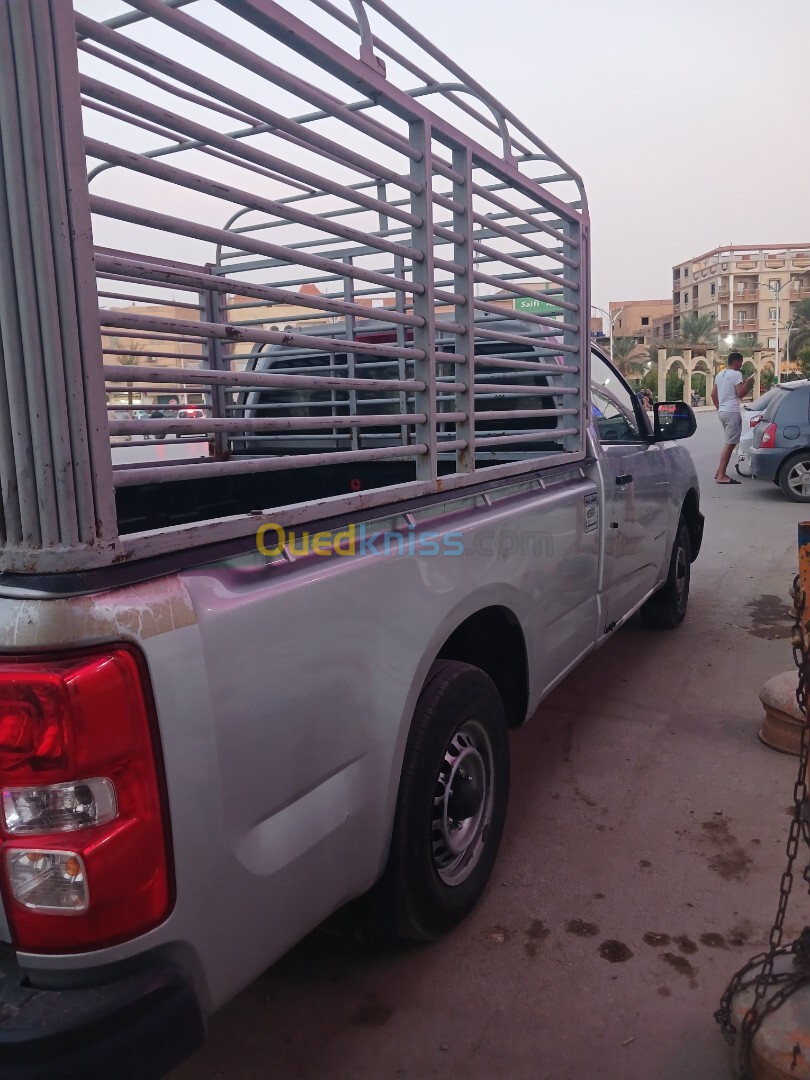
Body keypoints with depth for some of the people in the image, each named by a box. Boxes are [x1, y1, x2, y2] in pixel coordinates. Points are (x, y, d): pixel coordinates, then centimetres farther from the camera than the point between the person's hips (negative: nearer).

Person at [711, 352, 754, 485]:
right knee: (730, 443, -9)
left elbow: (713, 394, 19)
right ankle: (722, 475, -13)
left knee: (728, 442, 17)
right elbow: (740, 394, -16)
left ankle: (720, 472, 16)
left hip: (722, 411, 9)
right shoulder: (736, 374, -10)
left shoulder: (720, 375, 16)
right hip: (732, 412, -9)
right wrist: (748, 383, -1)